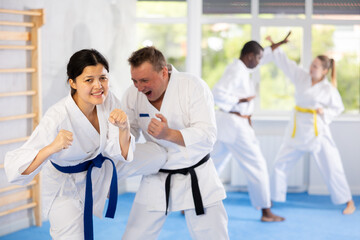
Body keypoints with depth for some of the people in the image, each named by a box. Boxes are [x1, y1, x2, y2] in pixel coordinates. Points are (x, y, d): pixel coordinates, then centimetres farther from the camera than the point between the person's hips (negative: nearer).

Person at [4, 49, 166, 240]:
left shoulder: (107, 100, -20)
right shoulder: (57, 118, -37)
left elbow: (121, 154, -15)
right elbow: (15, 169, -42)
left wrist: (124, 127, -35)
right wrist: (51, 148, -58)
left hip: (101, 169, 5)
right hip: (66, 187, -5)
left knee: (156, 156, 1)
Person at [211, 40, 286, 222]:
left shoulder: (241, 67, 12)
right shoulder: (237, 72, -18)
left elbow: (266, 56, 29)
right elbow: (217, 94, -28)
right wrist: (242, 100, -19)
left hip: (225, 123, 10)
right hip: (234, 124, -10)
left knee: (214, 164, 14)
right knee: (256, 165, 0)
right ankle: (266, 212, 7)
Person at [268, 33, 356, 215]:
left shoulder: (329, 89, -9)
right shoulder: (301, 77, 1)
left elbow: (338, 108, 1)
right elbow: (284, 63, 2)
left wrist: (324, 112, -16)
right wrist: (274, 47, -5)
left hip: (318, 131, -4)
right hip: (297, 130, 4)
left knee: (331, 167, -1)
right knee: (281, 163, 7)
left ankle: (348, 202, 13)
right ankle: (273, 198, 21)